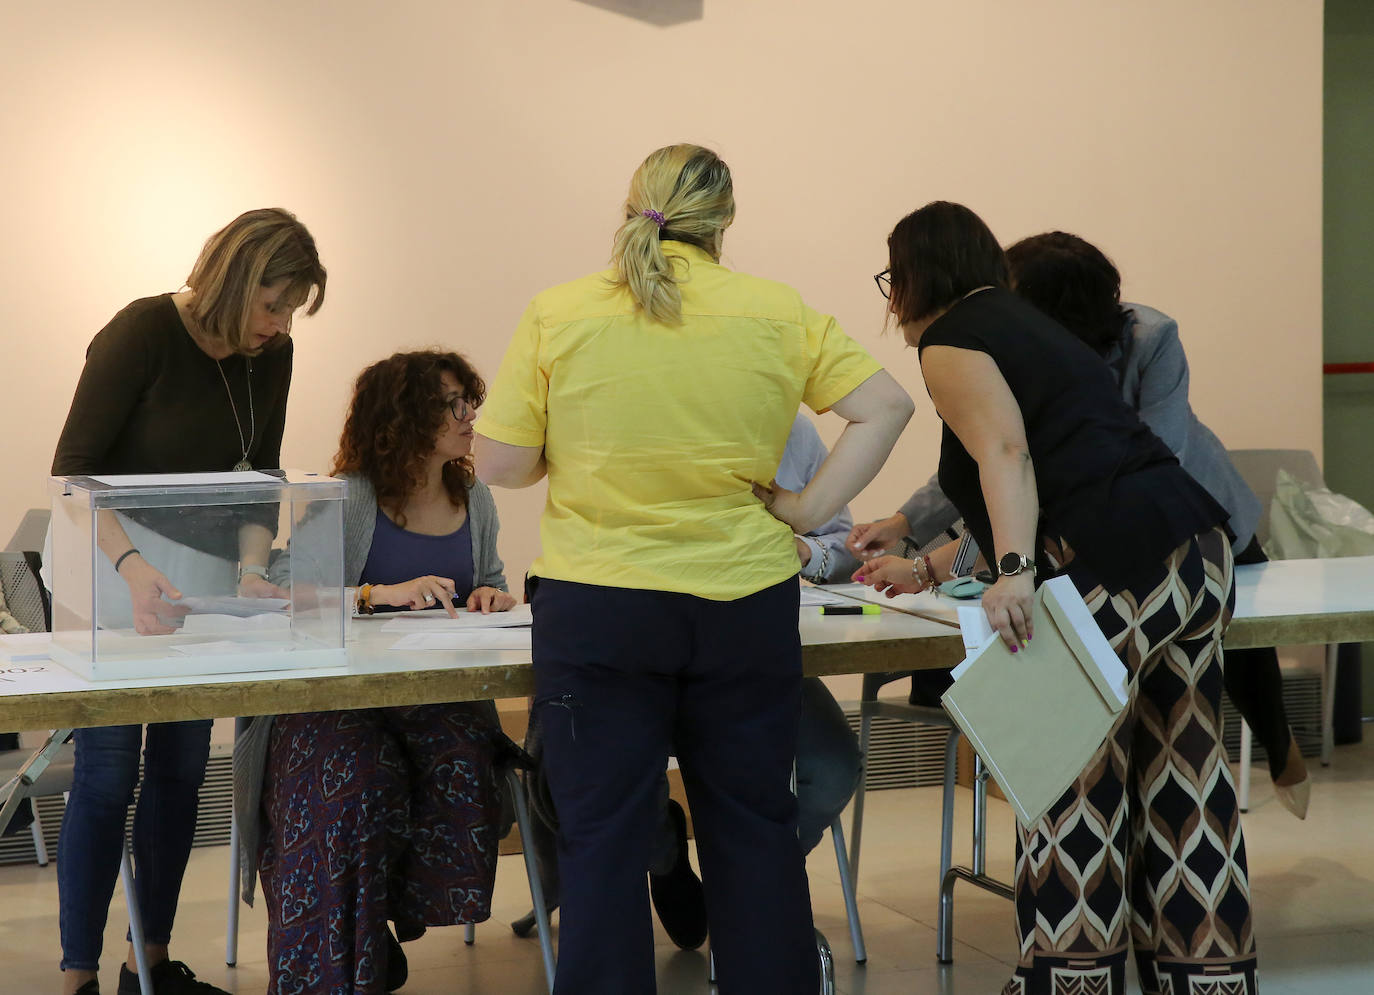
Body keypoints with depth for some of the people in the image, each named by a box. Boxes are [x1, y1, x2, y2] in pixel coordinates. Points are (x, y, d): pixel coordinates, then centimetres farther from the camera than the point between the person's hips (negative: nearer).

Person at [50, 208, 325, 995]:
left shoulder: (269, 356, -1)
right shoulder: (144, 333, -18)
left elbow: (260, 477, 6)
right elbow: (73, 470, -18)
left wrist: (251, 569, -11)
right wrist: (132, 568, -32)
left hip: (203, 568, 6)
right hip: (109, 559, -6)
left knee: (182, 767, 7)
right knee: (108, 772, -8)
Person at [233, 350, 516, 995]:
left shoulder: (474, 500, 14)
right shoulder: (345, 500, -4)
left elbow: (491, 583, 29)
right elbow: (280, 595, -12)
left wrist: (492, 597, 4)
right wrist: (379, 594, -22)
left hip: (439, 694, 4)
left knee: (462, 774, -29)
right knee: (351, 788, -33)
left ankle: (380, 928, -4)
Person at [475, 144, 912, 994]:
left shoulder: (556, 316, -4)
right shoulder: (777, 312, 0)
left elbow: (501, 465, -4)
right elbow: (886, 407, -2)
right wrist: (810, 509, -1)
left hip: (598, 610, -1)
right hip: (747, 604, 2)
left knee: (602, 837, 5)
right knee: (755, 828, 14)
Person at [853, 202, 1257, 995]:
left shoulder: (951, 342, 2)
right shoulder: (1028, 328, 29)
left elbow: (1005, 455, -17)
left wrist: (1014, 571, -30)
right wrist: (927, 570, 42)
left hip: (1116, 578, -9)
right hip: (1198, 557, 9)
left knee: (1074, 798, -1)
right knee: (1183, 788, 12)